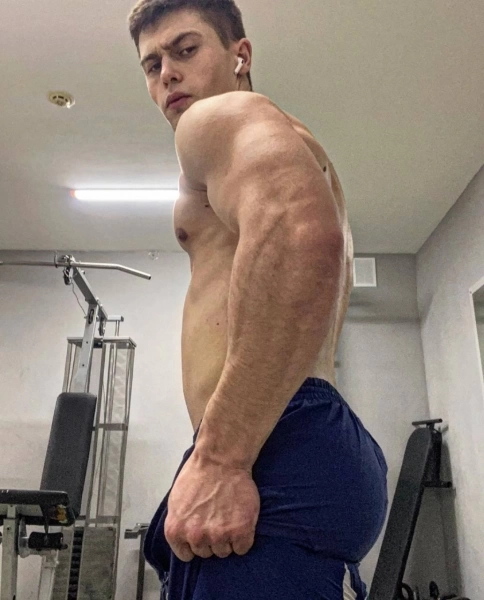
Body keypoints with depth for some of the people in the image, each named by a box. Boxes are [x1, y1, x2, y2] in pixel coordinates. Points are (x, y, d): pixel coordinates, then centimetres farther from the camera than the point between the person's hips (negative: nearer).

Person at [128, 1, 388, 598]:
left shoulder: (222, 118, 0)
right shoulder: (288, 152, 29)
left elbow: (301, 235, -24)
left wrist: (217, 459, -23)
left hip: (277, 454, -10)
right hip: (313, 450, 10)